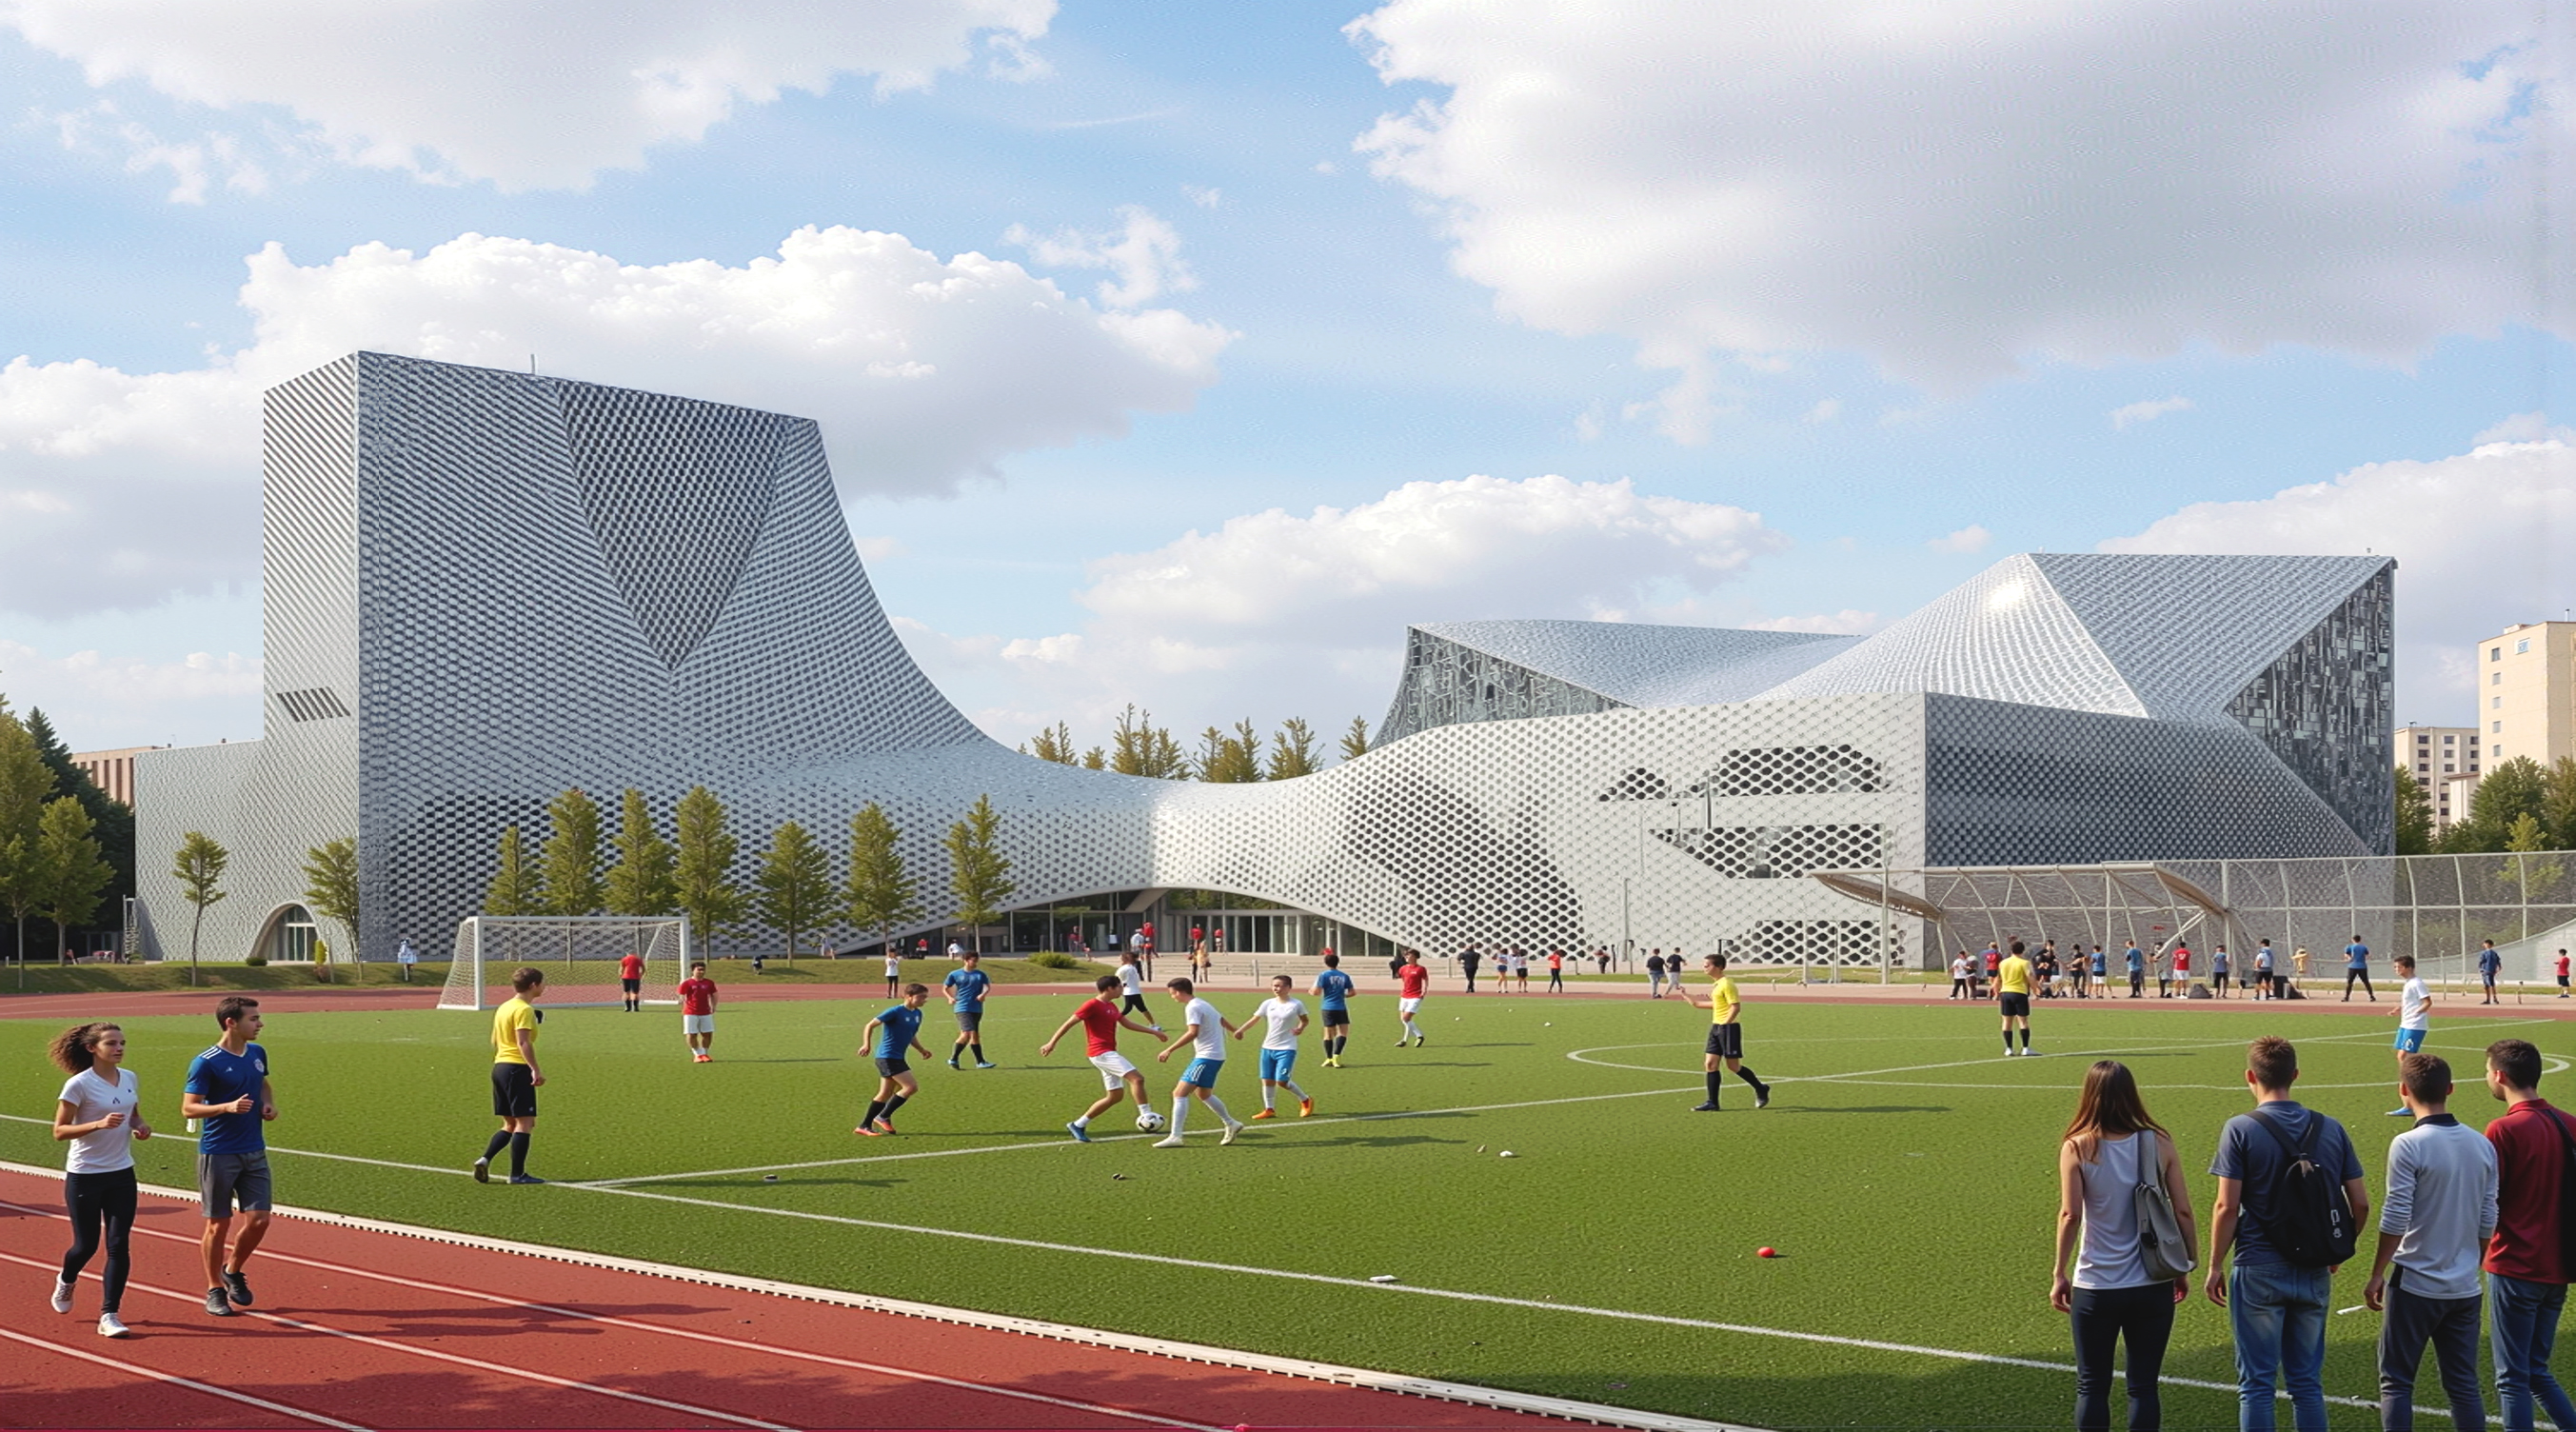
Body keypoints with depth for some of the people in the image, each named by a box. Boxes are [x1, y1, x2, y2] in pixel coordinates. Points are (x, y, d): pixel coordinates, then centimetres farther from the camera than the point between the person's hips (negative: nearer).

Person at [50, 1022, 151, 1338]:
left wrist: (141, 1126, -2)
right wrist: (99, 1124, -28)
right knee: (87, 1244, 5)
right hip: (84, 1176, -4)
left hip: (122, 1174, 5)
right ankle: (66, 1281, 40)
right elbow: (59, 1131, -14)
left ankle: (109, 1315, 4)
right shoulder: (79, 1084, -14)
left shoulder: (129, 1078, 4)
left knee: (119, 1245, -2)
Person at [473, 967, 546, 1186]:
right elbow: (523, 1042, -21)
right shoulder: (524, 1010, -12)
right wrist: (535, 1069, -25)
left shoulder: (503, 1007, 15)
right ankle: (517, 1174, -3)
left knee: (510, 1124, 15)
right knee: (525, 1122, -3)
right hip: (518, 1068, -9)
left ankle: (484, 1159, 1)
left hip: (499, 1067, 9)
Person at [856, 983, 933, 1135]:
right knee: (911, 1086, -15)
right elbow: (870, 1025, -12)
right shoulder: (895, 1012, -14)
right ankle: (883, 1116, -5)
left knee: (885, 1094, 13)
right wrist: (867, 1044, -22)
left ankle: (864, 1126, 21)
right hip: (887, 1057, -9)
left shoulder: (917, 1014, 10)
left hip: (897, 1058, 9)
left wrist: (921, 1050, 12)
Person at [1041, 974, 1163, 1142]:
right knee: (1137, 1078, -19)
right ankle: (1146, 1115, -21)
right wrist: (1052, 1043, -13)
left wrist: (1153, 1031, 27)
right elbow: (1069, 1023, -10)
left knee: (1116, 1095, 9)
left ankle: (1078, 1125, 14)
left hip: (1109, 1053, 10)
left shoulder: (1111, 1007, 18)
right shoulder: (1092, 1005, -10)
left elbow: (1128, 1023, 28)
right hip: (1101, 1052, -10)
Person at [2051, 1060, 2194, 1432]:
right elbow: (2183, 1211, -2)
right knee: (2144, 1385, 11)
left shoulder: (2077, 1148, -9)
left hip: (2095, 1286, -2)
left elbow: (2070, 1214, -14)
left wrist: (2059, 1274, -5)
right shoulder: (2159, 1144, -3)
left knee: (2092, 1387, 11)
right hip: (2152, 1286, 2)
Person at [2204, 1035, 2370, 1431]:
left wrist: (2215, 1266, -2)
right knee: (2307, 1382, 13)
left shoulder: (2241, 1130, -10)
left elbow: (2226, 1208, -13)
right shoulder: (2330, 1129, 3)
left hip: (2259, 1271, -4)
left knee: (2256, 1383, 4)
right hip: (2314, 1274, 4)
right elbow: (2360, 1204, 4)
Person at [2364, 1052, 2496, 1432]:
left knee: (2396, 1382, 5)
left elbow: (2394, 1221, -15)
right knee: (2464, 1385, 12)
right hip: (2465, 1287, 5)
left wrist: (2377, 1274, -4)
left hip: (2416, 1285, -5)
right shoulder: (2482, 1146, 3)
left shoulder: (2408, 1145, -15)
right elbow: (2488, 1222, 8)